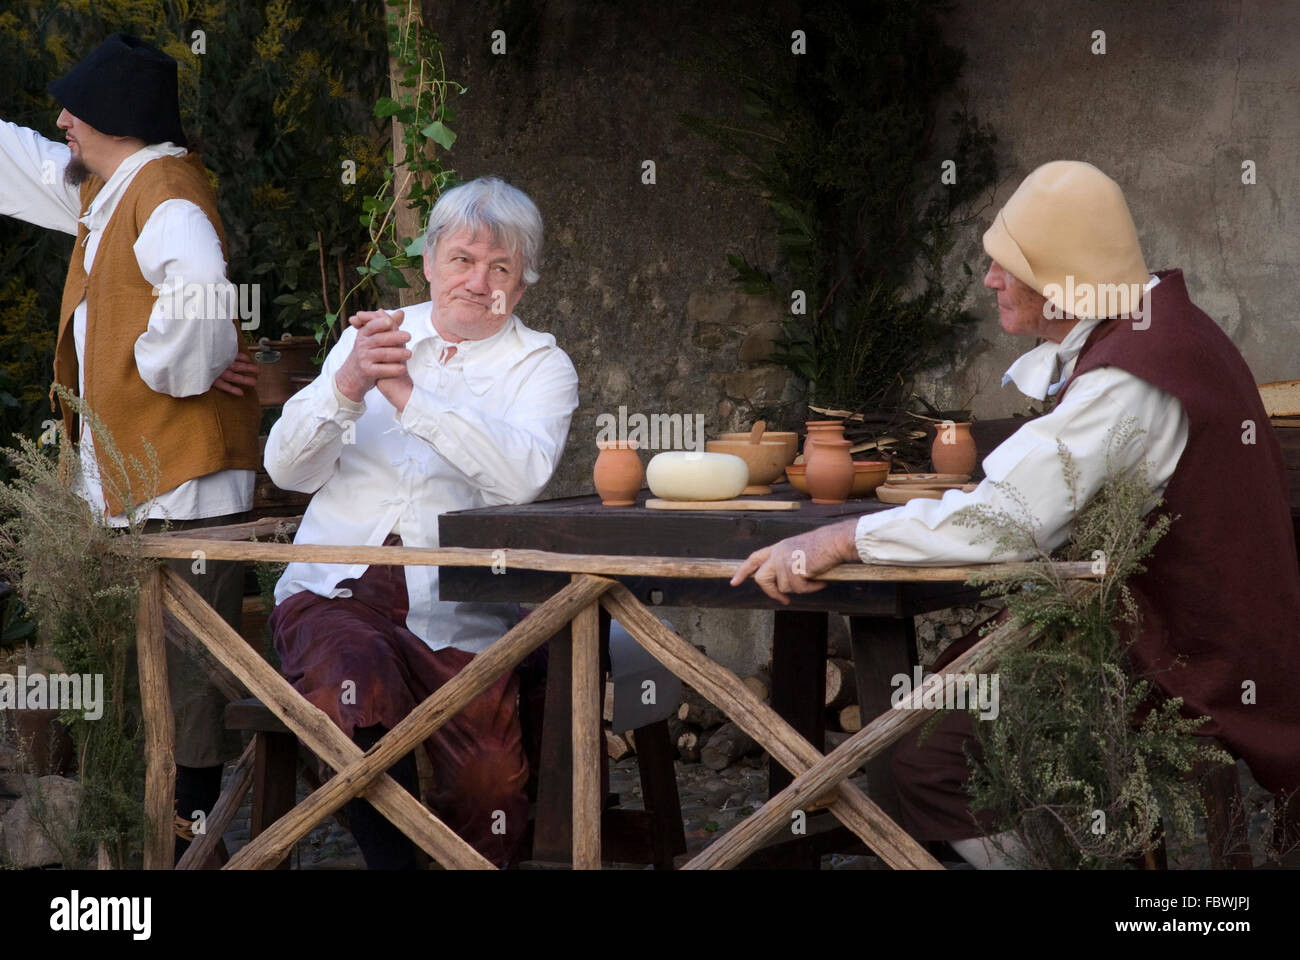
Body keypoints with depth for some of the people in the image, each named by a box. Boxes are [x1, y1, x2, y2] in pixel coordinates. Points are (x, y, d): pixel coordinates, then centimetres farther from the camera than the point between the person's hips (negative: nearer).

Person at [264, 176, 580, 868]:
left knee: (493, 781, -25)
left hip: (453, 616, -1)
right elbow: (289, 468, 5)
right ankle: (392, 863, -17)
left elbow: (522, 474, -13)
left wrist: (408, 394, -20)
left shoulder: (540, 365, 10)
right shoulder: (371, 337, 17)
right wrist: (347, 386, -14)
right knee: (355, 681, -34)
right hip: (334, 588, 1)